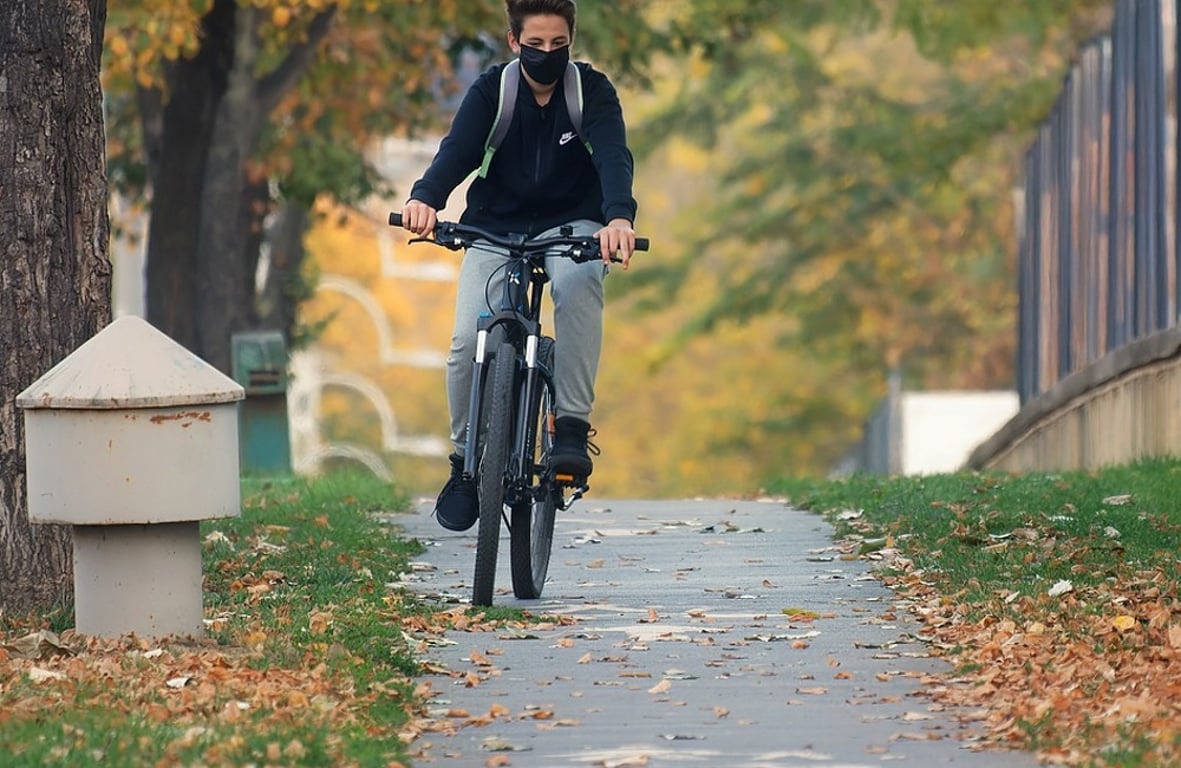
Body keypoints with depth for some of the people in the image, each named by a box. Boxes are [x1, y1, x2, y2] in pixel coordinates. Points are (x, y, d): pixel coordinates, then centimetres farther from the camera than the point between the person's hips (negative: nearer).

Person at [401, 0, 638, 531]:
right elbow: (457, 149, -24)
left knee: (579, 284, -37)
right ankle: (466, 459, 4)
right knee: (468, 340, -20)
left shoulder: (592, 91, -10)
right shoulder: (490, 91, -8)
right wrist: (424, 198, -47)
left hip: (570, 227, -1)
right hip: (495, 229, 1)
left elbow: (613, 156, -27)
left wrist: (619, 217, -49)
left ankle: (572, 427, -33)